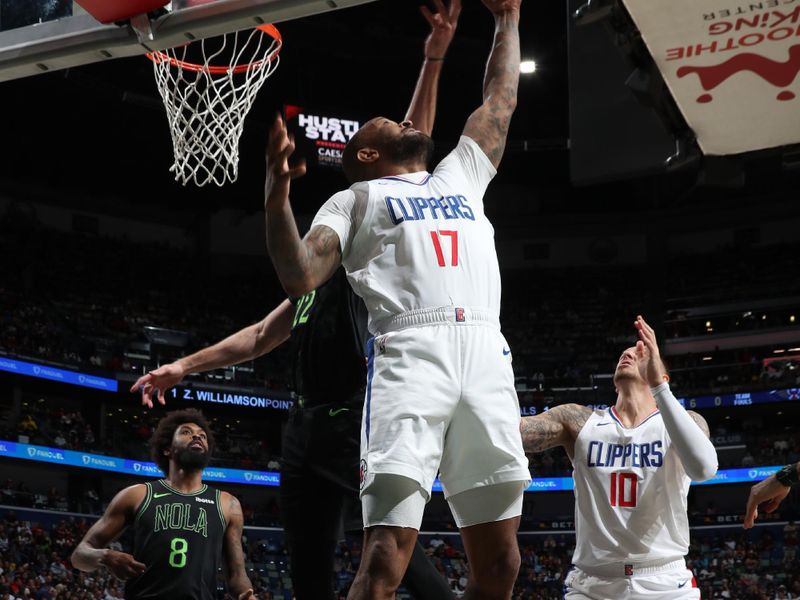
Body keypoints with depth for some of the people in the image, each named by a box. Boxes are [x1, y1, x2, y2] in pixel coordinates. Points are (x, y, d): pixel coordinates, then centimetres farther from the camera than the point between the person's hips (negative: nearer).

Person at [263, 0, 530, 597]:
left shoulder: (461, 177, 35)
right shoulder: (355, 199, 20)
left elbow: (500, 101, 45)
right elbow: (300, 277, 4)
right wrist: (278, 195, -9)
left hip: (487, 357, 5)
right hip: (410, 355, -5)